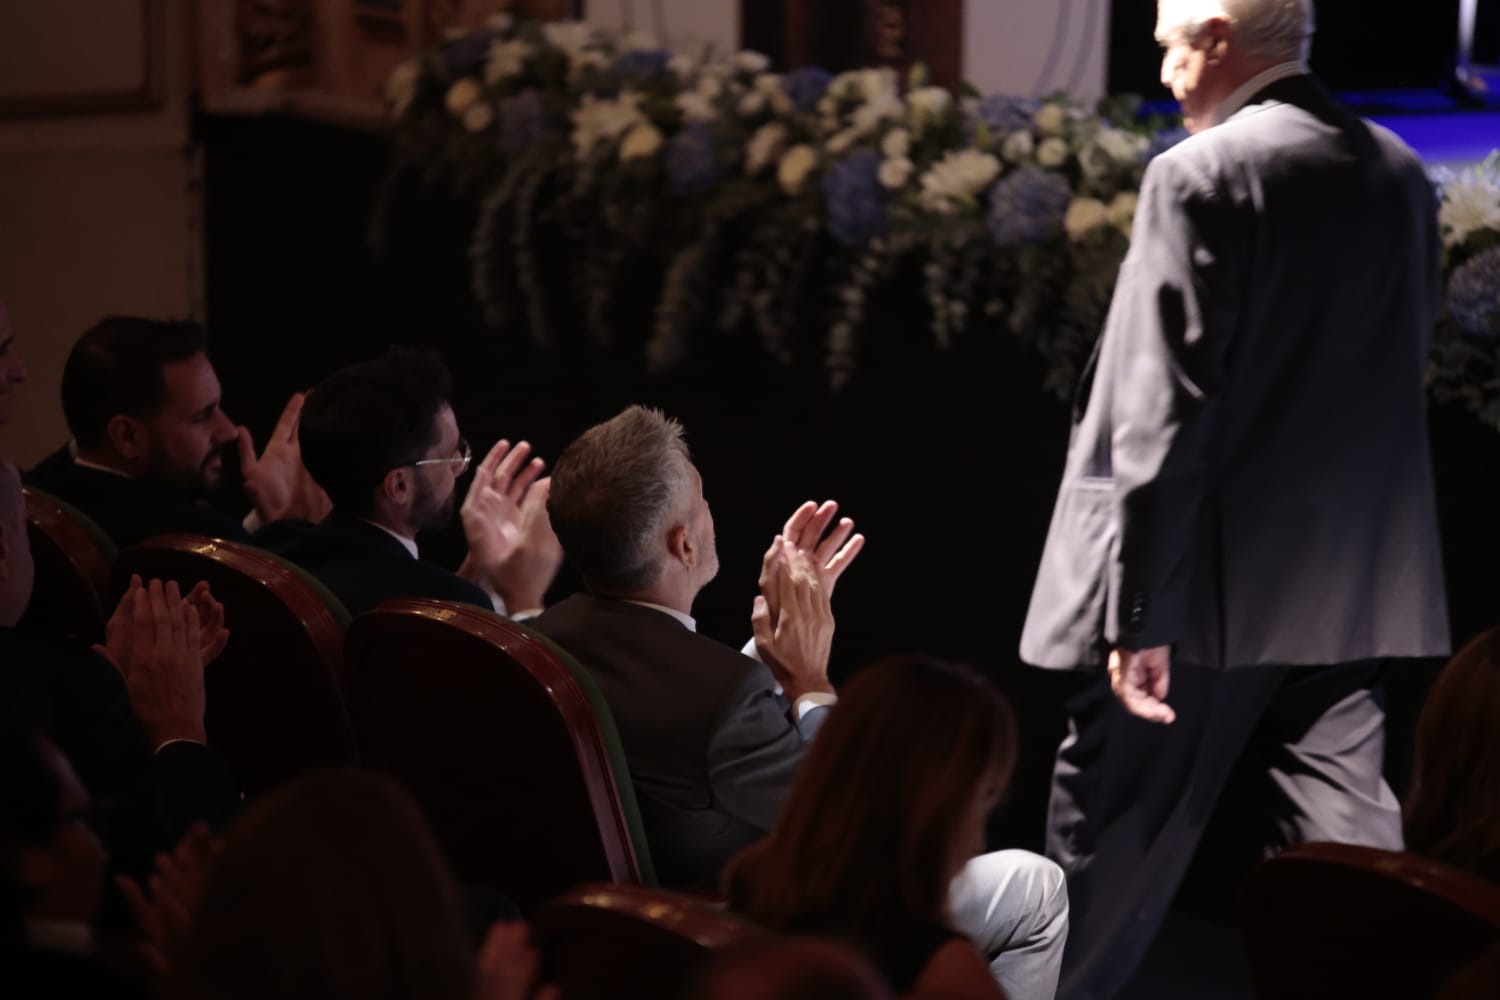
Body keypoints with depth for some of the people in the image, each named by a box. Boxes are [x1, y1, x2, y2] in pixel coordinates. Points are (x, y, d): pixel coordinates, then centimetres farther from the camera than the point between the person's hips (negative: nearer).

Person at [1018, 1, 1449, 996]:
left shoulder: (1202, 173, -14)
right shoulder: (1401, 172, 8)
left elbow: (1165, 411, -19)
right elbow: (1391, 371, 14)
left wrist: (1138, 610, -19)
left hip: (1216, 576, -6)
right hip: (1354, 580, 6)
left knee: (1111, 838, 9)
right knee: (1340, 841, 8)